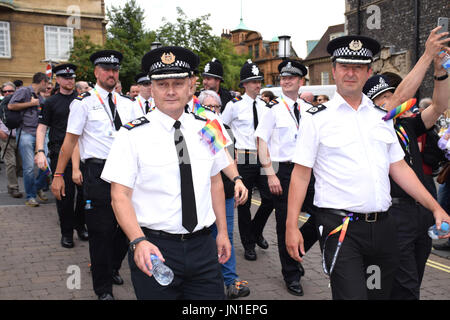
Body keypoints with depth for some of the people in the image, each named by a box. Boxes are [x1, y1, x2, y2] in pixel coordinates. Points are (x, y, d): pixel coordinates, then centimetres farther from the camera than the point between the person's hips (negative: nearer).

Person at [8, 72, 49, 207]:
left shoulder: (40, 97, 22)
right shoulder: (23, 91, 1)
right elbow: (11, 106, -11)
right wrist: (31, 103, -7)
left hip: (39, 134, 7)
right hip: (25, 133, -7)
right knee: (29, 167, -7)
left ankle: (38, 187, 21)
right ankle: (30, 197, 6)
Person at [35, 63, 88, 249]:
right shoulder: (51, 103, 7)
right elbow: (42, 128, 4)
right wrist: (40, 152, -10)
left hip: (81, 151, 2)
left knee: (84, 189, 3)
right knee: (65, 193, 1)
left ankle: (80, 226, 21)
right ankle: (66, 232, 12)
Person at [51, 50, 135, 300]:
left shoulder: (126, 103, 12)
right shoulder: (84, 102, -2)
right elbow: (70, 140, -3)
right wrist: (59, 174, -5)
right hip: (98, 171, -5)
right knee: (101, 230, 1)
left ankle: (113, 268, 37)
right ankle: (103, 286, 17)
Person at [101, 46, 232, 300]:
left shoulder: (207, 129, 5)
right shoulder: (133, 135, -8)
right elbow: (120, 196, -11)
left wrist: (223, 232, 10)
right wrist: (139, 241, -24)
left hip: (203, 247, 4)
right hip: (154, 250, -3)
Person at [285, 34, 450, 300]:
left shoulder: (382, 117, 12)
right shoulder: (317, 118, -2)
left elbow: (399, 168, 14)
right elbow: (301, 174, -4)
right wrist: (292, 227, -9)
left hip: (383, 226, 5)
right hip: (341, 228, -5)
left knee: (382, 293, 15)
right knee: (351, 295, -10)